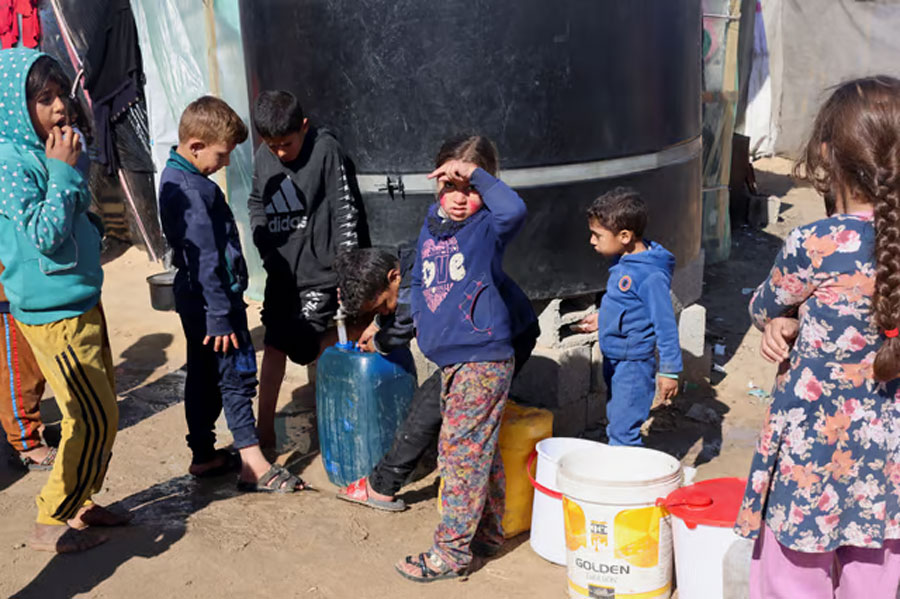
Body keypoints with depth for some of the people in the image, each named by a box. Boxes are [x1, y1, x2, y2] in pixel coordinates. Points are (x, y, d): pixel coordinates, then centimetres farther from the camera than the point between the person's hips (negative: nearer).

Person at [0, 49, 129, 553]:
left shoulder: (48, 153, 9)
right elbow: (44, 235, -22)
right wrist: (64, 171, -21)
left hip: (83, 302, 9)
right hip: (52, 312, -9)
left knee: (99, 415, 16)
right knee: (95, 421, -5)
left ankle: (82, 504, 30)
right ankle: (51, 523, 9)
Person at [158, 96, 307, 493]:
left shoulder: (173, 178, 11)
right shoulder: (195, 191, -22)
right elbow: (207, 261, -24)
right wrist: (221, 316, -22)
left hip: (193, 301, 10)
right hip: (211, 301, -10)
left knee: (203, 378, 16)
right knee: (237, 375, -4)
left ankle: (204, 456, 27)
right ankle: (254, 465, 1)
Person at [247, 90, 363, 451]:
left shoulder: (326, 150, -11)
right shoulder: (262, 158, 5)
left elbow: (345, 211, -11)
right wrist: (267, 251, 7)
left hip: (319, 272, -5)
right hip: (281, 272, 5)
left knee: (304, 346, -11)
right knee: (274, 347, 6)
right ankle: (265, 431, 14)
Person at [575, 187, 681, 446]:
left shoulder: (651, 276, -24)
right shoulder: (622, 262, 4)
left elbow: (665, 323, -20)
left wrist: (669, 370, -17)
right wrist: (602, 318, 21)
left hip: (635, 364, -10)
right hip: (613, 359, 10)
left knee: (623, 431, -6)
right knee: (615, 425, 20)